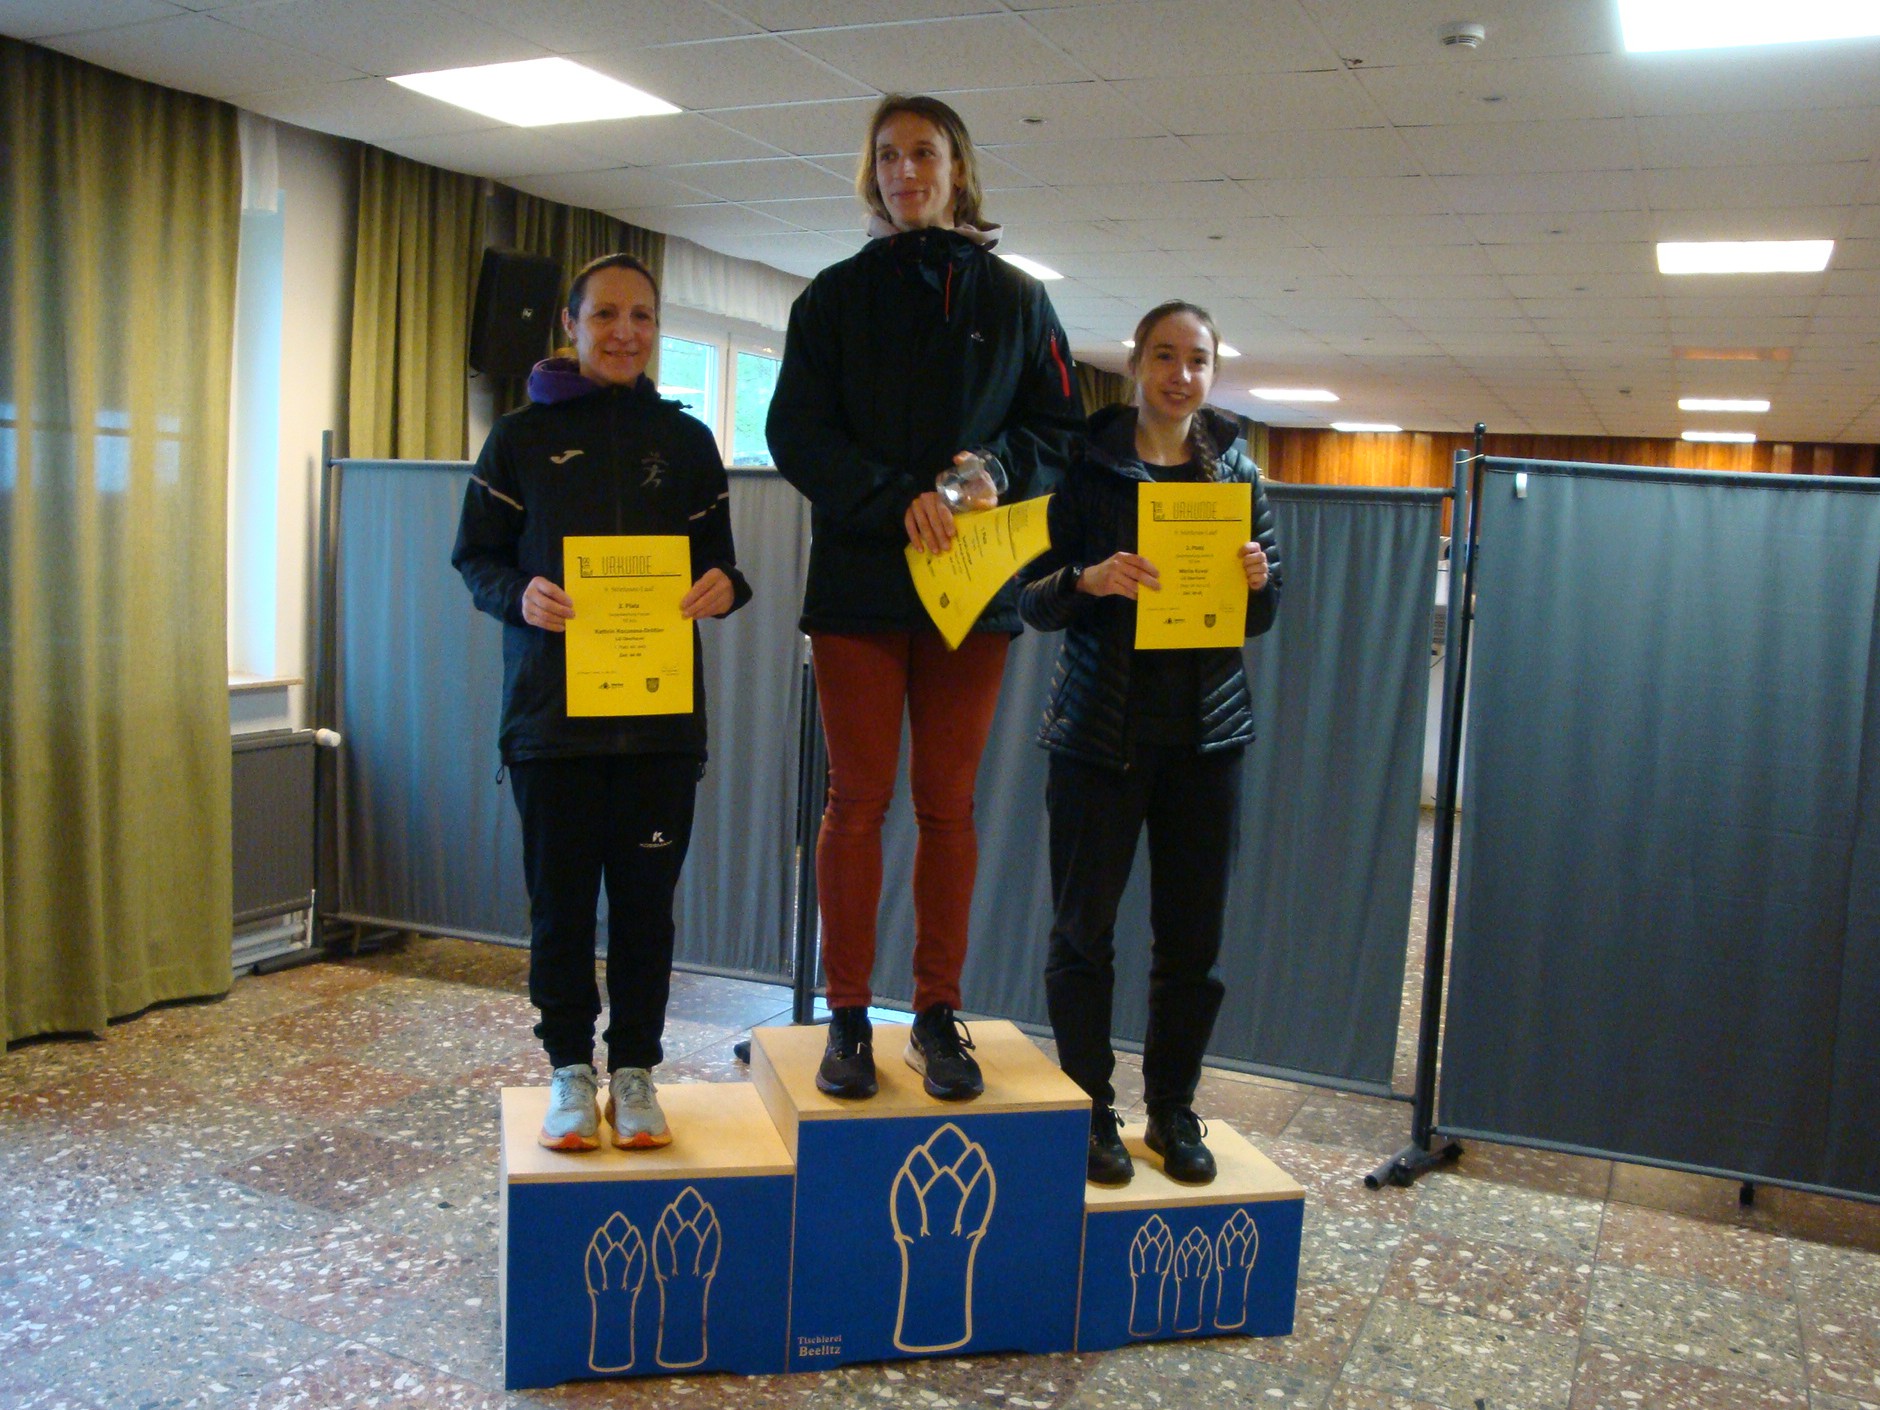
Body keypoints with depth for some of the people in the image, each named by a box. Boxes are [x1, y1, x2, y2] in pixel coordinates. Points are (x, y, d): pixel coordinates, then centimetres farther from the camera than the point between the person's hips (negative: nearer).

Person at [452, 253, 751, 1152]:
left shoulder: (684, 440, 11)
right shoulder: (522, 436, 6)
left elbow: (715, 558, 12)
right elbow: (476, 556, 6)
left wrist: (722, 586, -12)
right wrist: (520, 595, -16)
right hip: (551, 708, -1)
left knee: (647, 899, 5)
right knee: (560, 899, 5)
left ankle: (635, 1068, 18)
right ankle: (570, 1068, 19)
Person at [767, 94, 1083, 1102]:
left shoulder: (1015, 301, 12)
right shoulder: (836, 295, 9)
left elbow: (1059, 432, 10)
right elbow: (796, 434, 0)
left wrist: (994, 470, -10)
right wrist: (898, 499, -14)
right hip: (857, 581, -1)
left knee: (949, 802, 4)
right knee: (857, 800, 0)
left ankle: (938, 1014, 13)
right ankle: (848, 1017, 9)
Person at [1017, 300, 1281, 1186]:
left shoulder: (1236, 472, 9)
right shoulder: (1086, 463, -1)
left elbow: (1262, 619, 12)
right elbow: (1033, 599, -3)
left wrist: (1259, 579, -10)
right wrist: (1089, 580, -23)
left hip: (1206, 733, 3)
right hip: (1100, 730, -3)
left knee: (1193, 937, 8)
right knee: (1083, 930, 2)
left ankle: (1173, 1108, 24)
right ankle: (1089, 1109, 18)